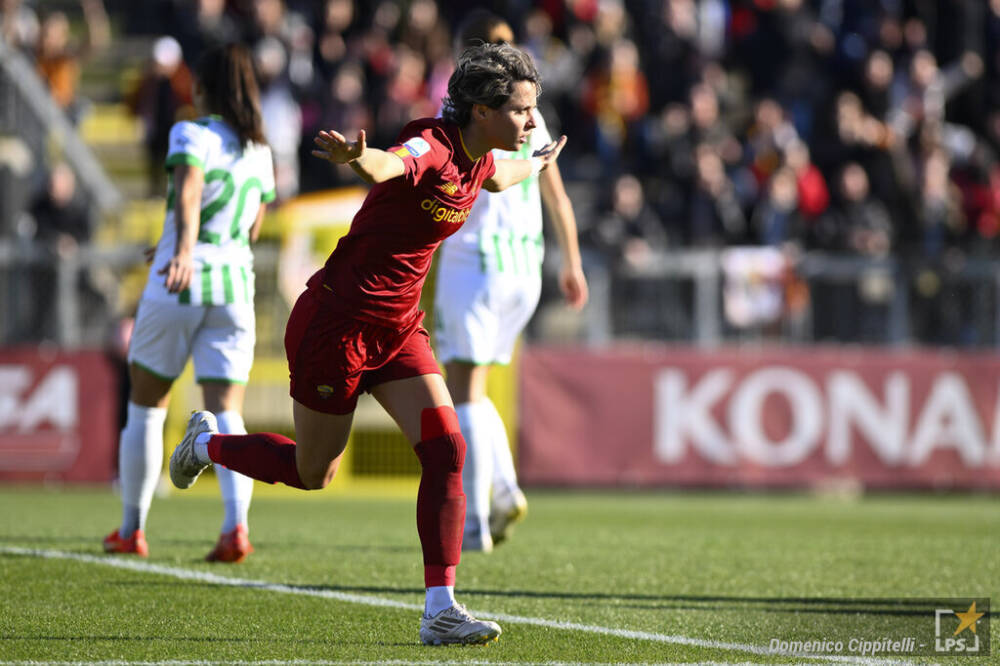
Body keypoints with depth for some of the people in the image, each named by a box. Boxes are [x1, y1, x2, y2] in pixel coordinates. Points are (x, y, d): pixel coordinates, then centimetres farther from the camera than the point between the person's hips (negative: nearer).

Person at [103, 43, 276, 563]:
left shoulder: (192, 135, -5)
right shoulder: (259, 152, 12)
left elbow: (188, 192, -25)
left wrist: (183, 251, -41)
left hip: (177, 286, -4)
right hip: (235, 283, 4)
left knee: (145, 406, 13)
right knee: (226, 414, -3)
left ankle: (131, 529, 19)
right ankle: (236, 524, -25)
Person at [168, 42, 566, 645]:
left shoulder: (479, 158, 3)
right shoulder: (431, 146, -25)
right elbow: (387, 165, -50)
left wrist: (537, 166, 48)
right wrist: (357, 158, -73)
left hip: (397, 327, 8)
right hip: (338, 320, -8)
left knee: (446, 449, -11)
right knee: (313, 473, 10)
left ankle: (441, 611, -10)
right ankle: (207, 444, 39)